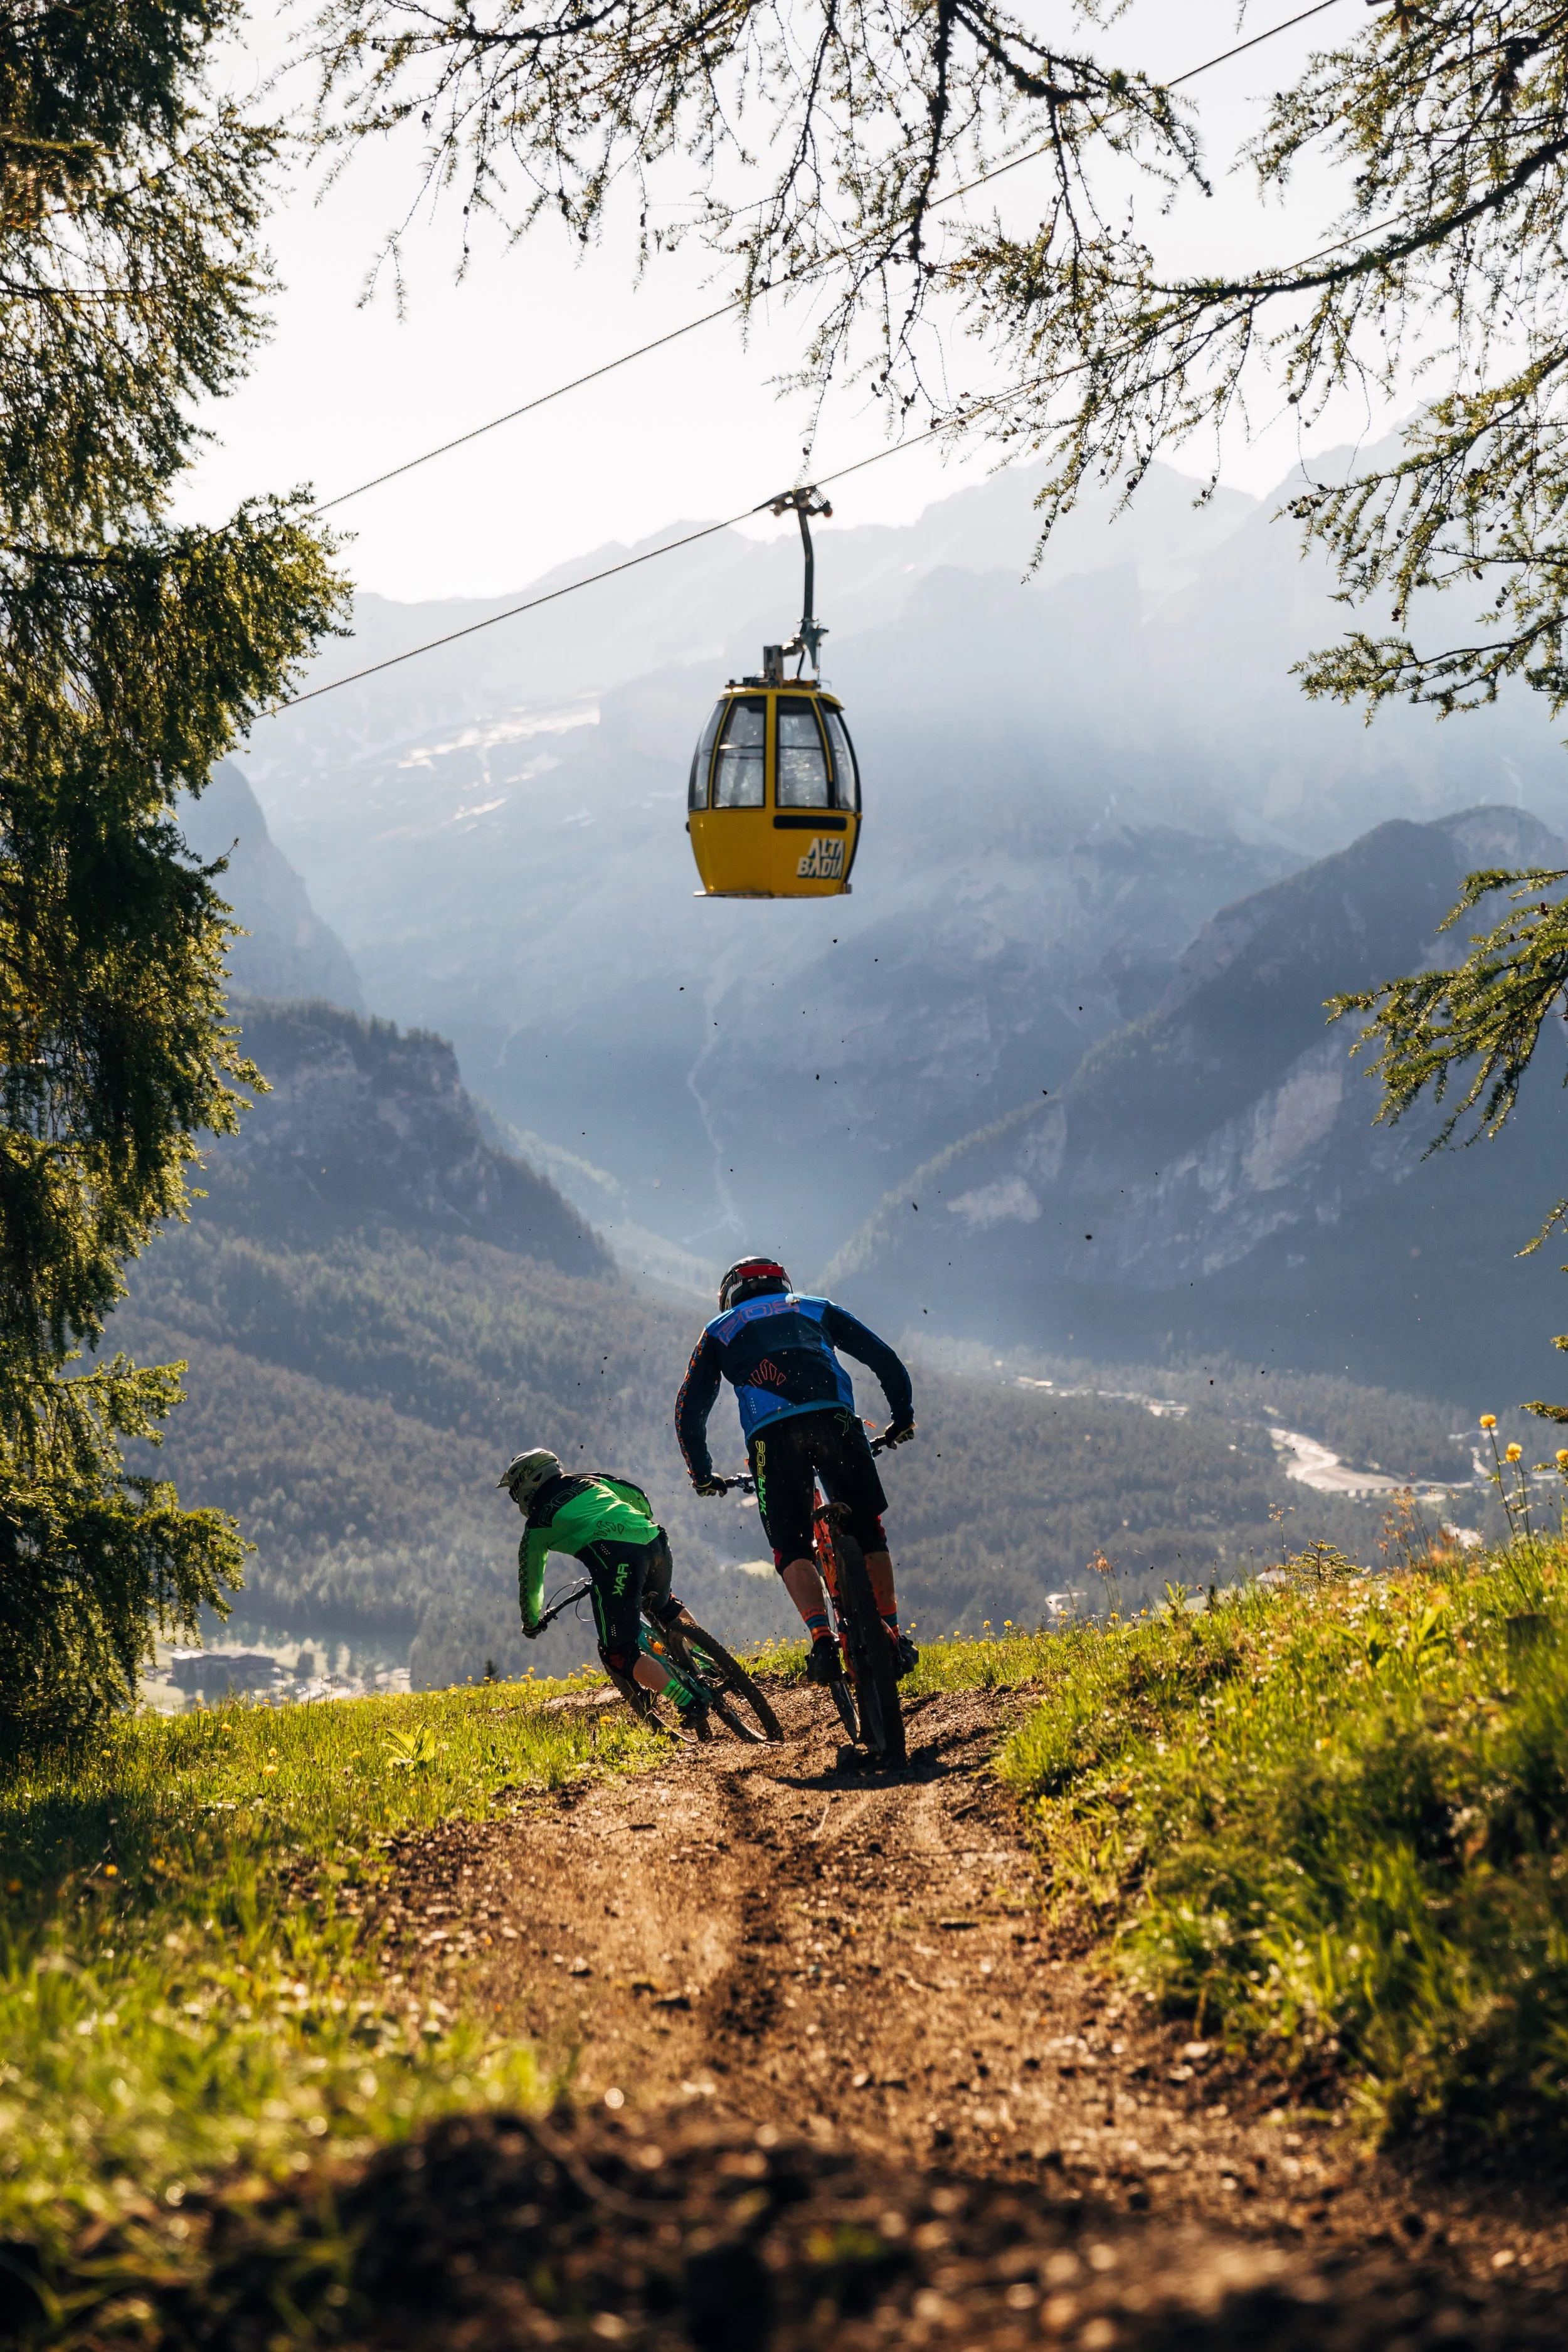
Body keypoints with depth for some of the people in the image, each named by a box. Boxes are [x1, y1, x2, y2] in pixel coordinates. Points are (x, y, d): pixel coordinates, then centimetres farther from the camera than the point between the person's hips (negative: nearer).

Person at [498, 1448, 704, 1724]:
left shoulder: (537, 1525, 18)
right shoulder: (589, 1481, 29)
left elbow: (530, 1580, 28)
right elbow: (639, 1498, 37)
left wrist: (531, 1624, 45)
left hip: (615, 1560, -6)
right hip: (655, 1542, 6)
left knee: (619, 1655, 3)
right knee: (664, 1607, 37)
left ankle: (690, 1703, -8)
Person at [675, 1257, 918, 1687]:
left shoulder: (719, 1331, 30)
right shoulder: (815, 1309, 32)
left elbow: (689, 1411, 25)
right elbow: (883, 1358, 25)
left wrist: (703, 1476, 34)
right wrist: (903, 1417, 34)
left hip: (771, 1436, -1)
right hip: (834, 1421, 1)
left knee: (791, 1548, 6)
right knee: (867, 1533, 14)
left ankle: (822, 1640, -14)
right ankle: (893, 1638, 10)